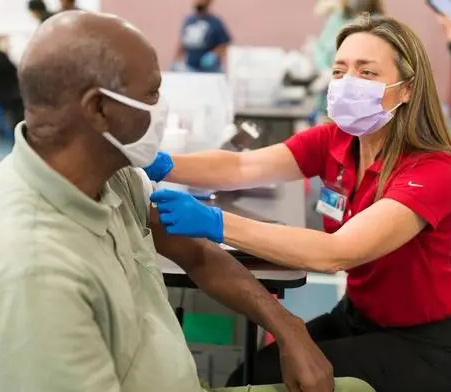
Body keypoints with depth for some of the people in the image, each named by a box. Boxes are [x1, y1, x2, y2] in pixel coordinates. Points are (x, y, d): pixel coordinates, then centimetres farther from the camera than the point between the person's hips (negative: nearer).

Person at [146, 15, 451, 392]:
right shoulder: (333, 142, -5)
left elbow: (334, 253, -36)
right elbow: (242, 168, -19)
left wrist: (212, 223, -43)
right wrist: (161, 164, -37)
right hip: (357, 316, 5)